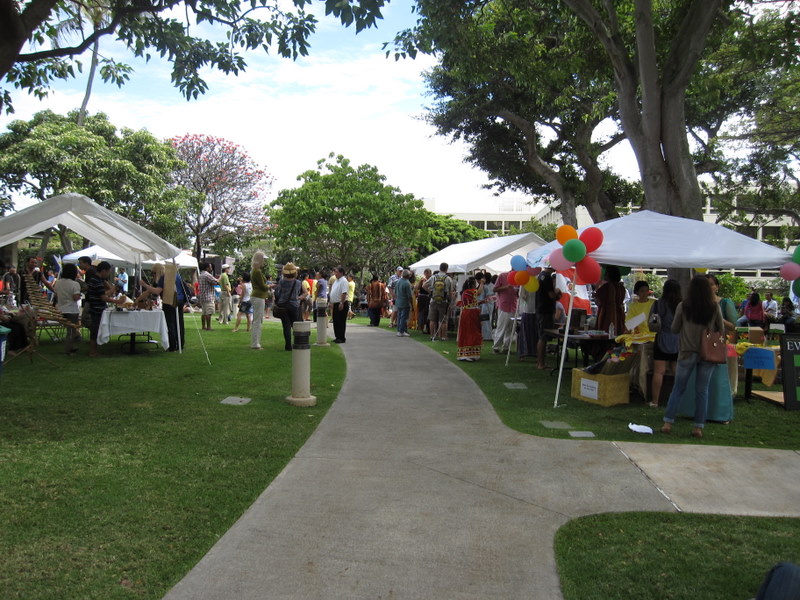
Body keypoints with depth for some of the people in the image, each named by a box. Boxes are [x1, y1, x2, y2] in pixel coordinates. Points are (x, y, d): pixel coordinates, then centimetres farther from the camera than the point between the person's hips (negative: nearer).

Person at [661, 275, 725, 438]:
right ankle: (698, 427, 11)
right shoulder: (715, 307, -5)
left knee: (678, 389, 10)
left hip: (687, 353, -1)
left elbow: (674, 330, 1)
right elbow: (721, 330, 4)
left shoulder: (683, 306, -8)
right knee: (702, 391, 8)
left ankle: (668, 423, 10)